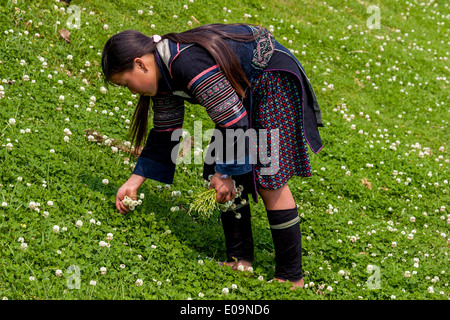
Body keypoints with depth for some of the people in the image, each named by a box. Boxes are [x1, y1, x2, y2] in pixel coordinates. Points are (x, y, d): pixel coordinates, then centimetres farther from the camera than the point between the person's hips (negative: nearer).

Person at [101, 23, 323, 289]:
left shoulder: (191, 66, -34)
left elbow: (234, 122, -30)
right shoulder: (164, 74, -2)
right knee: (219, 173, 4)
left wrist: (225, 173, -20)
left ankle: (291, 277, -4)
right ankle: (240, 259, 10)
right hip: (243, 88, 10)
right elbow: (165, 135, 7)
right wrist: (135, 182, 5)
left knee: (268, 179, -12)